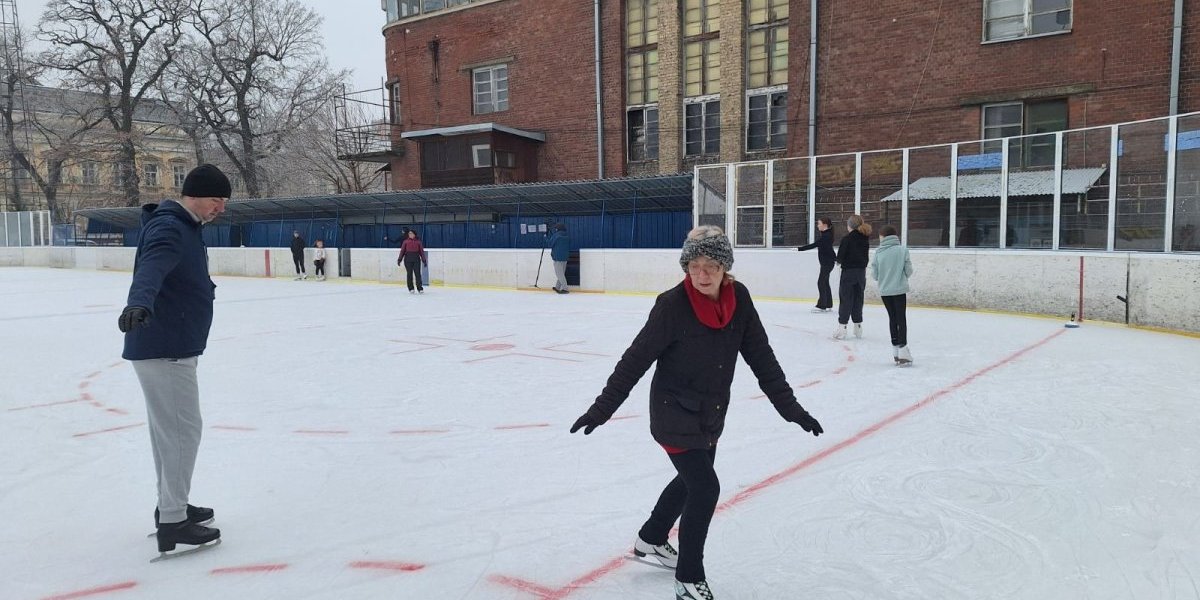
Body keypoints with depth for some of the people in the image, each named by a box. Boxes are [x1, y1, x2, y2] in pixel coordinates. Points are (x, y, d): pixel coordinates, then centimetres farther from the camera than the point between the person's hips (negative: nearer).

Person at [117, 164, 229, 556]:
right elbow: (151, 269, -38)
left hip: (173, 347, 11)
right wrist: (139, 303, -56)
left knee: (171, 428, 18)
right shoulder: (168, 228, -16)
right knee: (183, 429, -7)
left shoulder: (187, 228, 16)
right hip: (163, 349, -11)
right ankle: (172, 524, 0)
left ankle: (172, 505, 31)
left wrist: (204, 287, 57)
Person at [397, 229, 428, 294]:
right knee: (409, 274, 4)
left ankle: (420, 288, 2)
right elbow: (402, 250, 5)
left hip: (416, 259, 0)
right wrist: (399, 259, 2)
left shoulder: (418, 241, 6)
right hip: (408, 259, 0)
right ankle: (411, 289, 13)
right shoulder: (406, 241, 5)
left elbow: (421, 251, 6)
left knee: (417, 273, -4)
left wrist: (424, 260, 6)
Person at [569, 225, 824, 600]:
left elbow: (761, 357, -4)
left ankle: (650, 540, 49)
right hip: (674, 414, -7)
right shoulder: (673, 305, -24)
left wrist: (790, 407, -5)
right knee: (705, 488, -9)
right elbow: (635, 359, -20)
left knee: (692, 480, 24)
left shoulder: (739, 299, -10)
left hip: (710, 414, 7)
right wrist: (602, 408, -21)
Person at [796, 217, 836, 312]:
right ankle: (828, 305, 17)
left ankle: (821, 306, -9)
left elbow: (814, 245, -26)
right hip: (826, 262, 10)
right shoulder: (824, 234, 12)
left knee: (821, 282, -10)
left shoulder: (826, 236, -19)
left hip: (827, 262, -10)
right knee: (825, 283, 12)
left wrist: (799, 249, -28)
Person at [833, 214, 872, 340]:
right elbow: (865, 256, 6)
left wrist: (841, 261, 7)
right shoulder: (865, 238, 3)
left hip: (848, 272, -5)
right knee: (858, 300, 13)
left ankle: (842, 328, -1)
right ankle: (858, 327, 19)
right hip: (861, 271, 5)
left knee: (845, 300, 0)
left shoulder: (847, 238, -14)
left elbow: (840, 257, -12)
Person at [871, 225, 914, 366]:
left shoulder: (878, 252, -4)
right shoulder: (903, 250, -6)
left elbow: (874, 274, -1)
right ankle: (902, 349, -4)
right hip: (899, 290, -2)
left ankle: (895, 351, 18)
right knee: (901, 318, 5)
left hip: (884, 291, 2)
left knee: (892, 318, 14)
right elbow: (909, 271, -5)